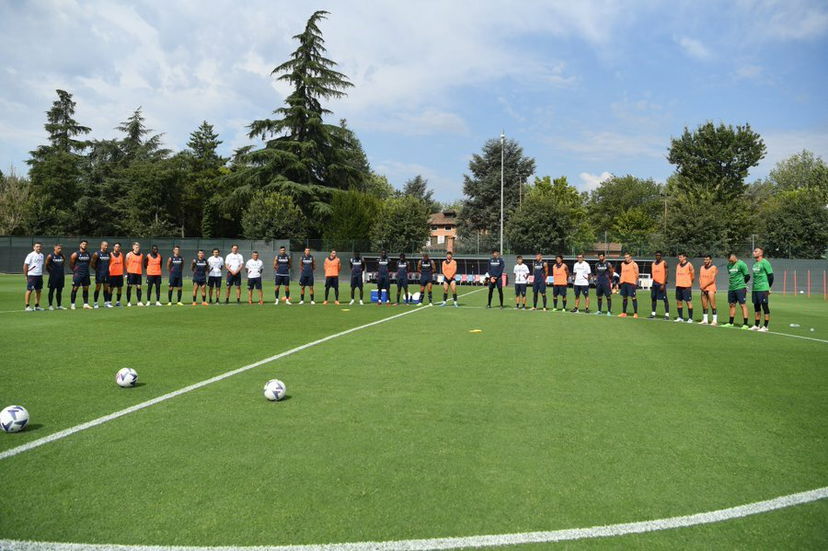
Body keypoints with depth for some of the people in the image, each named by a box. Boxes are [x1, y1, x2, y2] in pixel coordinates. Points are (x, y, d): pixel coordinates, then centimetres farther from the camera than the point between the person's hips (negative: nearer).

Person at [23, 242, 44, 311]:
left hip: (39, 275, 7)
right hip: (32, 275, -7)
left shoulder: (41, 255, 12)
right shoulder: (30, 255, -9)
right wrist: (26, 276, -7)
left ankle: (37, 306, 16)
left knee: (38, 291, 9)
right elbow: (25, 266, -8)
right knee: (29, 290, -3)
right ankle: (27, 306, 2)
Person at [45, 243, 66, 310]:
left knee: (59, 291, 9)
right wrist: (51, 272, 0)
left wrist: (63, 273, 12)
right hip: (53, 276, -5)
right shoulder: (50, 256, -6)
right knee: (52, 290, 2)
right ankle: (50, 305, 8)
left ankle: (59, 305, 14)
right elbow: (47, 266, 0)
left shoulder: (62, 256, 9)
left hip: (61, 276, 5)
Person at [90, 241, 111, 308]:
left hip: (107, 273, 5)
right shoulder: (97, 254, -7)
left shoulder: (108, 254, 9)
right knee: (98, 287, -2)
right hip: (99, 273, -5)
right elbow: (92, 263, -6)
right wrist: (97, 269, -4)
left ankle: (106, 302, 12)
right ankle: (95, 303, 5)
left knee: (106, 288, 7)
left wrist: (107, 269, 9)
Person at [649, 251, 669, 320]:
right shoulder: (653, 263, 13)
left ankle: (667, 314, -1)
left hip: (661, 283, -7)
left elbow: (666, 274, -11)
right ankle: (653, 313, 14)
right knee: (653, 298, 7)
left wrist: (663, 284, -17)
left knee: (665, 299, -3)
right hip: (655, 283, 7)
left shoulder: (664, 263, -6)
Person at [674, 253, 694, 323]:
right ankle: (680, 318, 16)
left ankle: (690, 318, 2)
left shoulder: (689, 265, -6)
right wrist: (678, 283, 13)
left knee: (688, 302, -3)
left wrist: (689, 283, 6)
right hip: (678, 286, 6)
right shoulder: (678, 265, 13)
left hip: (686, 286, -6)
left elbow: (693, 276, -1)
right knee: (678, 302, 7)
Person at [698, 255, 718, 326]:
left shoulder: (714, 268, -5)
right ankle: (705, 320, 14)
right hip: (703, 289, 6)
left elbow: (712, 279, -11)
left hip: (710, 289, -6)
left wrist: (704, 286, -15)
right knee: (704, 305, 8)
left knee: (712, 305, -7)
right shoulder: (702, 268, 15)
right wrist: (700, 285, -3)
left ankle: (715, 320, -2)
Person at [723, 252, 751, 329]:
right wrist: (732, 283, 13)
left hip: (740, 288, -7)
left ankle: (745, 324, -5)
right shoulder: (729, 265, 11)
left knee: (742, 305, -6)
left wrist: (741, 283, 7)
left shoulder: (741, 264, -9)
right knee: (732, 305, 11)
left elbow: (747, 276, -4)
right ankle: (730, 323, 18)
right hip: (731, 288, 7)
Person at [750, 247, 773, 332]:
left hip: (763, 289, -8)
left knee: (765, 306, -3)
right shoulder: (755, 264, 15)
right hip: (755, 289, 8)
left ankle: (765, 327, 1)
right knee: (756, 307, 11)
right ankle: (756, 325, 18)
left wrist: (768, 288, -7)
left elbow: (770, 276, -9)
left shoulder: (764, 262, -9)